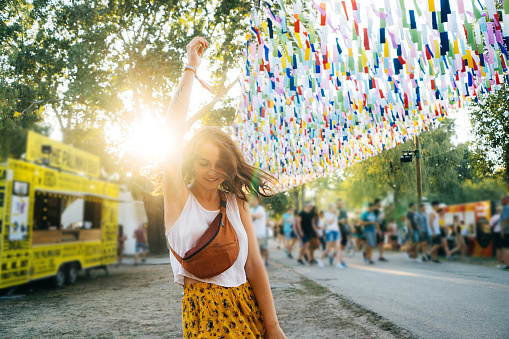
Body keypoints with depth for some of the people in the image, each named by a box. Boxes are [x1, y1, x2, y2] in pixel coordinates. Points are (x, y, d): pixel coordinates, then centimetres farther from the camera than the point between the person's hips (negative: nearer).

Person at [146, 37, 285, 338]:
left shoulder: (237, 203, 2)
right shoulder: (178, 197, -2)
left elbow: (254, 265, -1)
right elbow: (174, 130, -11)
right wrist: (191, 68, -11)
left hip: (248, 306, 3)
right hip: (202, 310, -2)